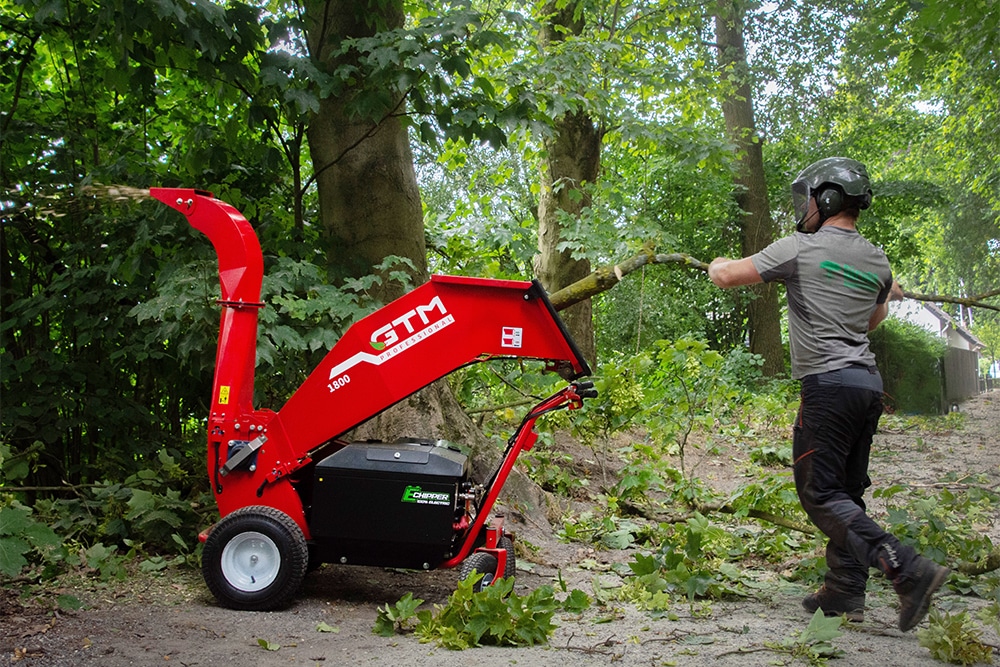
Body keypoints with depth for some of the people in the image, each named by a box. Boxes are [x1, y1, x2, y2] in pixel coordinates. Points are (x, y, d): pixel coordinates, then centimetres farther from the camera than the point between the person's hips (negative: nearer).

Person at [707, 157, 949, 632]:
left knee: (820, 494, -6)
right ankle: (845, 592, 16)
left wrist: (717, 264, 22)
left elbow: (727, 277, -1)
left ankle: (909, 570, -16)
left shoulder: (801, 249, -7)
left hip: (828, 384, -8)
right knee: (847, 492, 13)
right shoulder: (877, 261, 13)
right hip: (869, 382, 8)